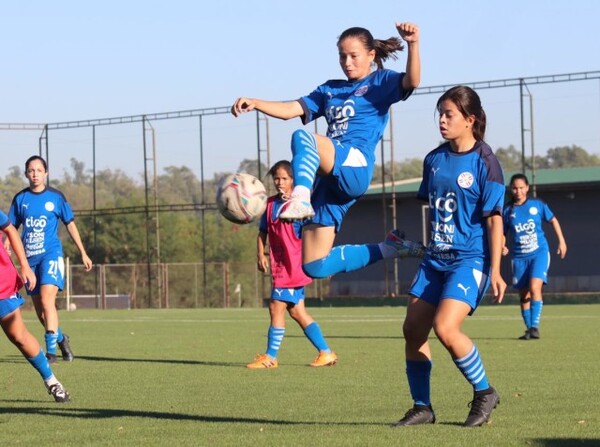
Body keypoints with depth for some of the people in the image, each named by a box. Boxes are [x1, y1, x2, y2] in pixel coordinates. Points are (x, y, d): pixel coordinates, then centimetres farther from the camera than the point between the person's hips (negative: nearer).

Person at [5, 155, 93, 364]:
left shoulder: (56, 196, 0)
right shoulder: (20, 198, 6)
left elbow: (70, 224, 8)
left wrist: (83, 253, 9)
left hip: (51, 254, -4)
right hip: (30, 258, 4)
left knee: (47, 300, -21)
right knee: (40, 310, 9)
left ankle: (51, 351, -21)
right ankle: (60, 338, 35)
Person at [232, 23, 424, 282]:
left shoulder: (380, 82, 11)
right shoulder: (331, 90, 28)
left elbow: (411, 81, -11)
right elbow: (290, 110, 19)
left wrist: (413, 45, -30)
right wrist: (255, 103, 1)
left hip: (355, 166, -7)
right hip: (329, 178, 7)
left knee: (302, 137, -34)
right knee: (315, 267, 4)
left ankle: (301, 198, -56)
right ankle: (387, 249, 19)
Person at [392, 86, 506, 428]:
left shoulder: (484, 162, -10)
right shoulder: (435, 159, 8)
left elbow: (494, 218, -10)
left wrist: (495, 270, -14)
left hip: (470, 259, -7)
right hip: (435, 258, 7)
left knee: (445, 327, -21)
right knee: (413, 329, 2)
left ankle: (485, 393, -1)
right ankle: (422, 407, 14)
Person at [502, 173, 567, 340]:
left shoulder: (538, 205, 0)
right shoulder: (507, 210, 1)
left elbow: (553, 220, 13)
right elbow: (502, 233, 7)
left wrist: (561, 241, 11)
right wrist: (502, 247, -13)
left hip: (539, 253, -2)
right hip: (519, 257, 2)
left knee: (535, 287, -21)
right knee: (524, 295, 4)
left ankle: (535, 327, -21)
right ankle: (528, 328, 16)